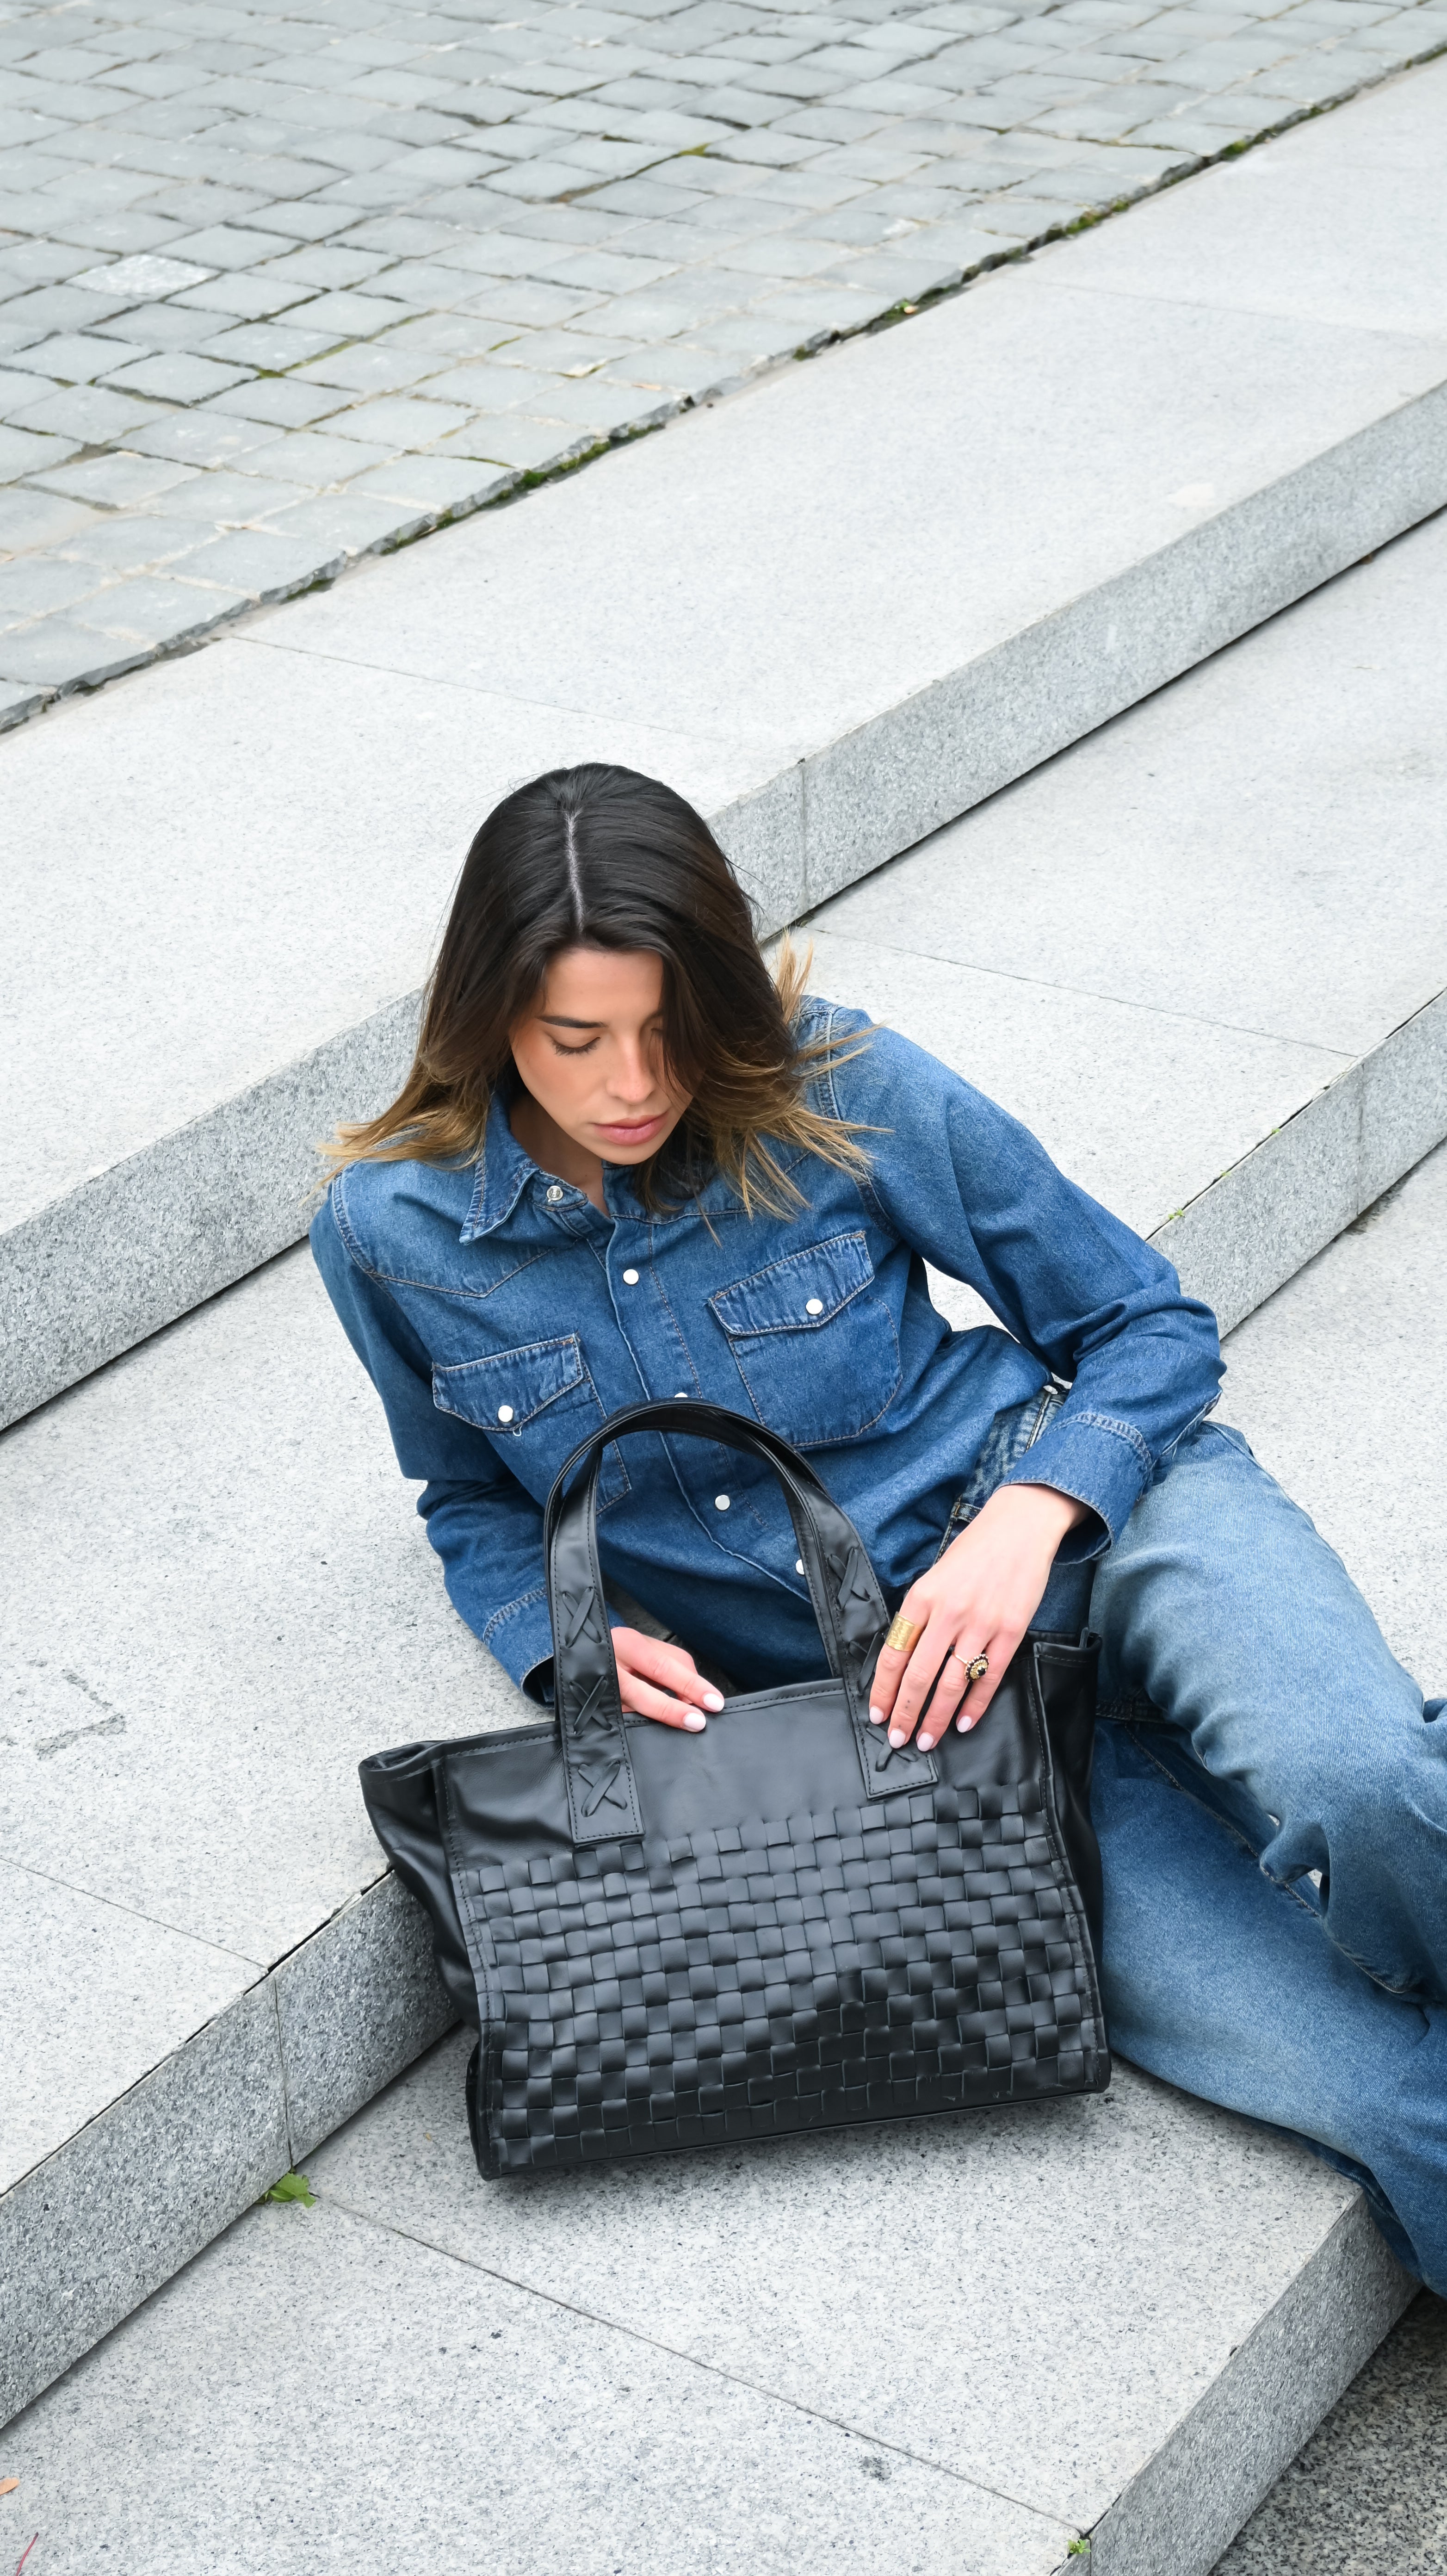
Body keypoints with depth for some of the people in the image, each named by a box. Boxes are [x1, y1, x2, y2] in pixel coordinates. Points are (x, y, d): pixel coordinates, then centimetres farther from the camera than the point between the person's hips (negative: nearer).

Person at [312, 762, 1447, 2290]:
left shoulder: (842, 1093, -8)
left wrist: (1030, 1517, -17)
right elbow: (473, 1495, 18)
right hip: (865, 1707, 1)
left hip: (1086, 1510, -1)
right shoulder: (394, 1232, -2)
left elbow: (1148, 1325, 2)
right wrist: (564, 1643, -4)